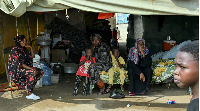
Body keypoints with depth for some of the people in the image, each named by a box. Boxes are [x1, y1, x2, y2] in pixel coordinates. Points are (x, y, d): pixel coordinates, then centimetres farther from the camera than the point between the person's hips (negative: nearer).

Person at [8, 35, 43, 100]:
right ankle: (30, 94, -29)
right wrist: (31, 68, -29)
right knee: (32, 73, -33)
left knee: (40, 72, -6)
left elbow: (32, 56, 18)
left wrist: (30, 47, 4)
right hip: (15, 71, -9)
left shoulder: (24, 49, 10)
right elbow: (20, 64, -23)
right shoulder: (15, 50, -16)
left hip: (23, 68, 9)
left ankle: (28, 86, 5)